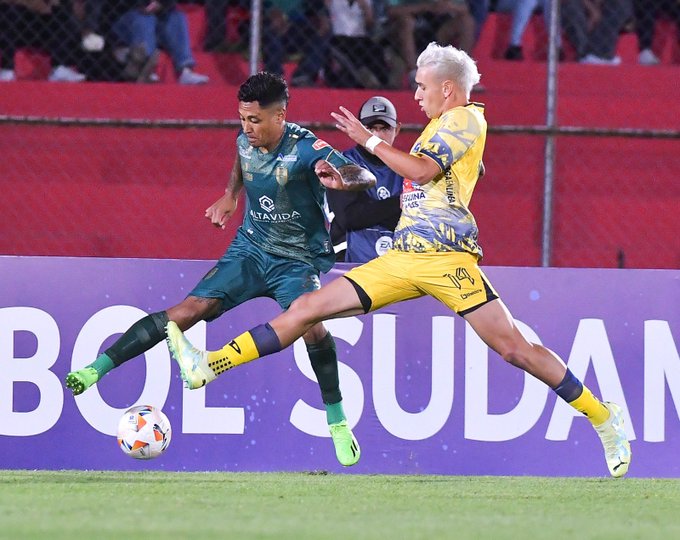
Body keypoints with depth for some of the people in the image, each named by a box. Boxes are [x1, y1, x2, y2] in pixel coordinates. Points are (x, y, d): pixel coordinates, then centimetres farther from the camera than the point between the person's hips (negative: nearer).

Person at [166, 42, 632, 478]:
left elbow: (422, 170, -16)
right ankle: (209, 367, 0)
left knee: (513, 347, -15)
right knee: (307, 308, 2)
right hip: (405, 258, 9)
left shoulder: (464, 119, -2)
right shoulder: (445, 124, 25)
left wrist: (369, 140, -8)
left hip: (445, 257, -9)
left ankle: (603, 418, -4)